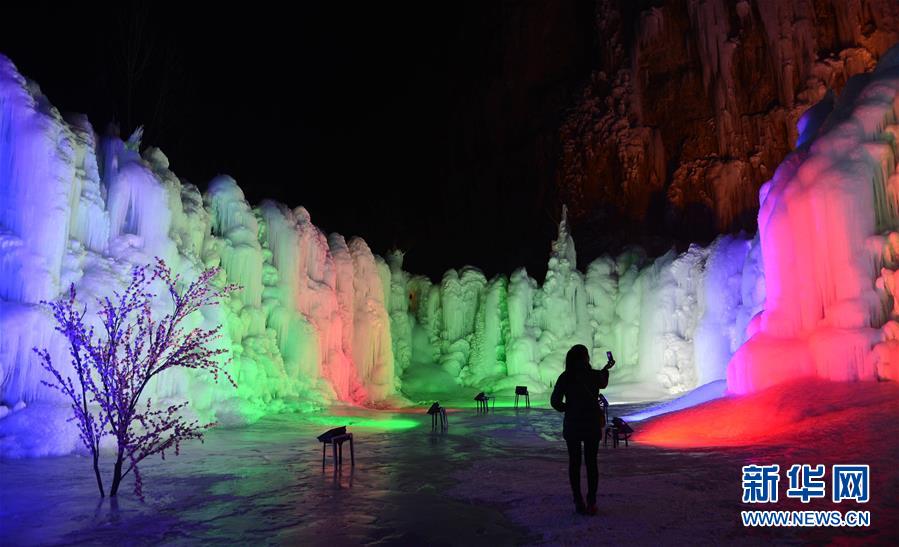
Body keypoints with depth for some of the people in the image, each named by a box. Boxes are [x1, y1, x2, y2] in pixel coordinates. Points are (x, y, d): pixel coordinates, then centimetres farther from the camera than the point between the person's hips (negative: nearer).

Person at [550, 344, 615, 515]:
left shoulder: (565, 378, -7)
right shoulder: (595, 376, -9)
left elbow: (555, 401, -8)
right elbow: (603, 384, 16)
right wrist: (606, 369, 32)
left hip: (572, 426, 1)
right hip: (591, 425, 0)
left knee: (574, 463, 11)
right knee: (591, 463, 11)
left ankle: (578, 502, 14)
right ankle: (591, 502, 13)